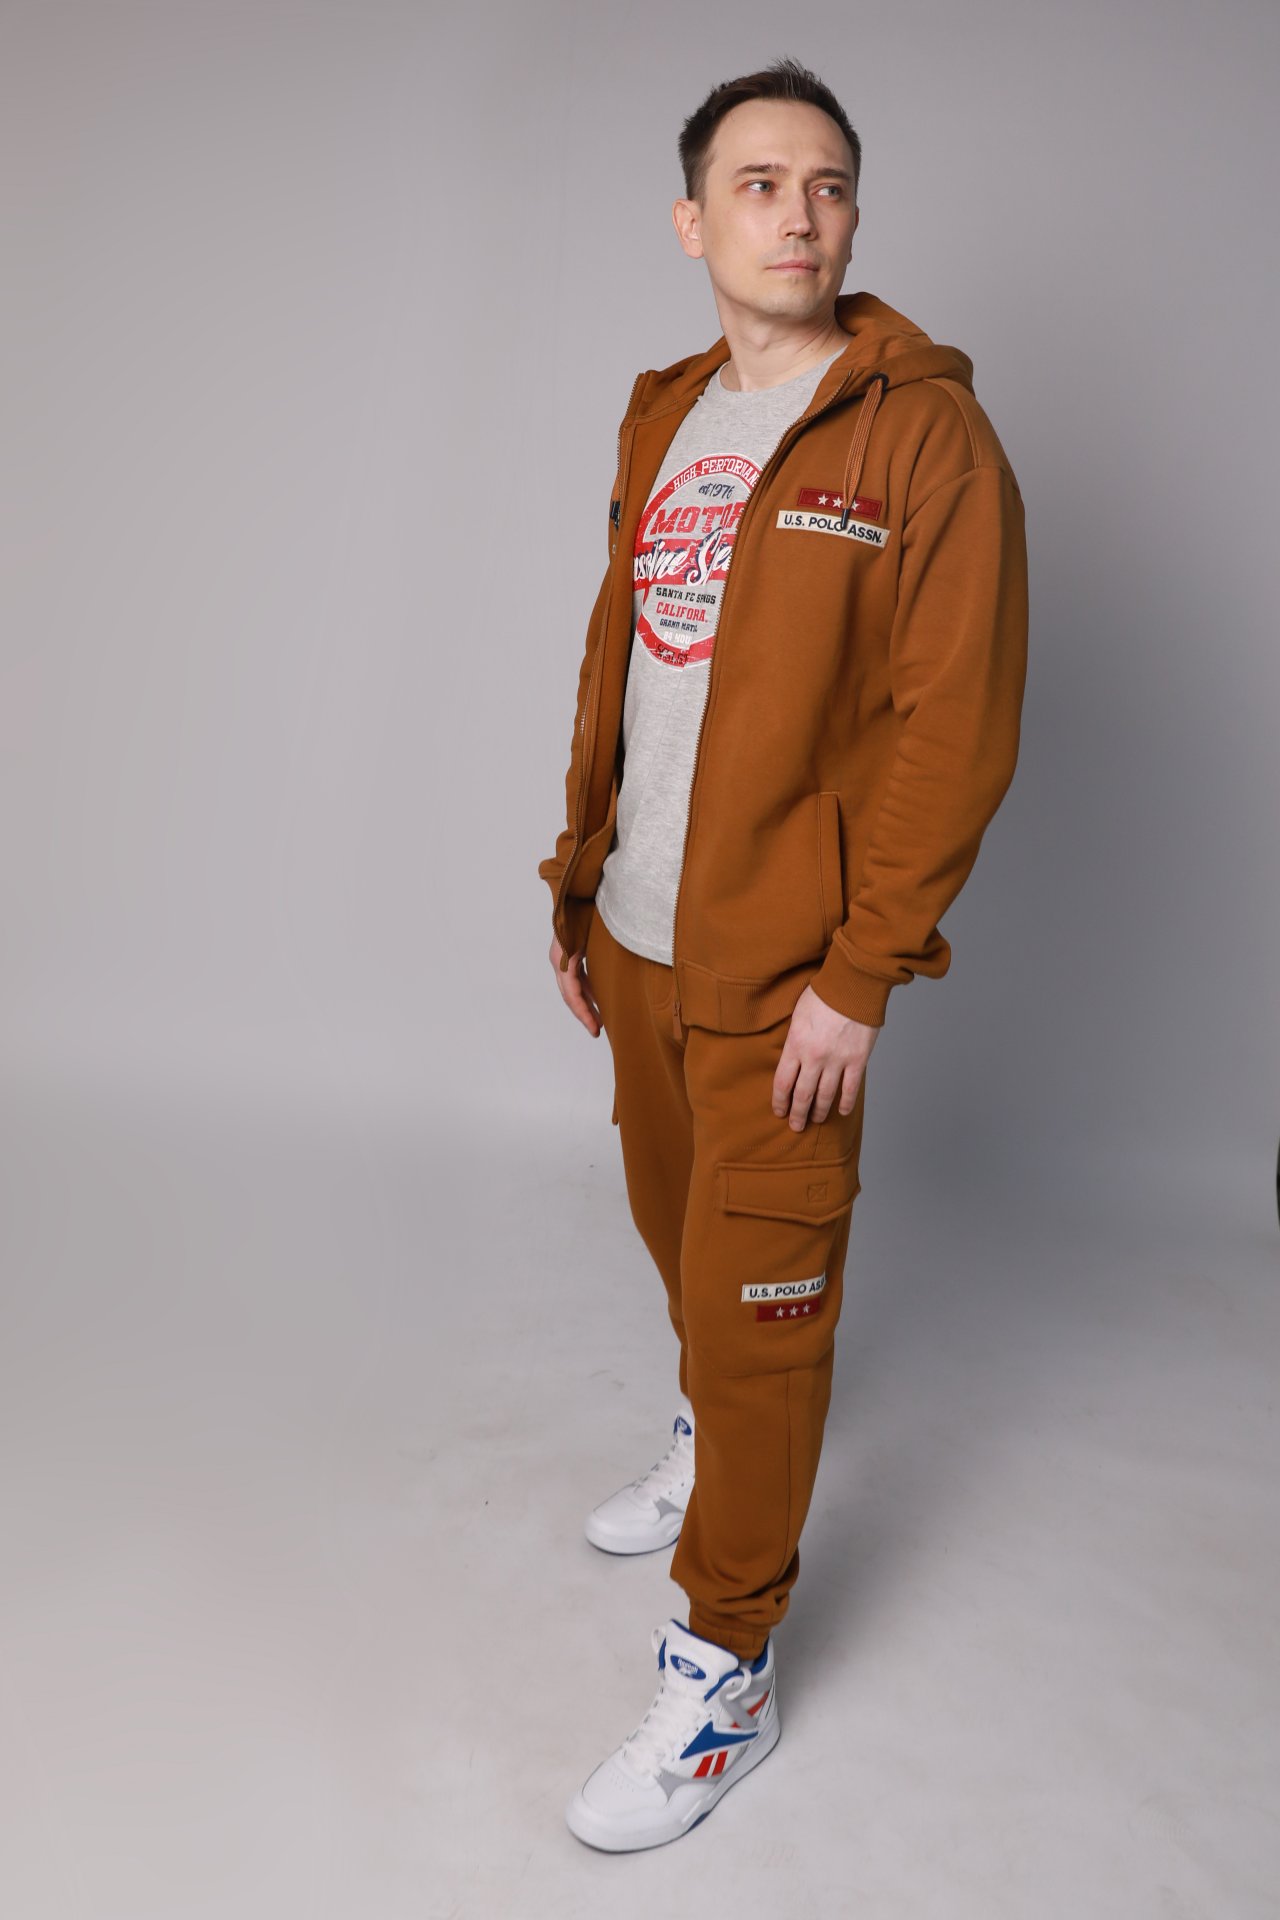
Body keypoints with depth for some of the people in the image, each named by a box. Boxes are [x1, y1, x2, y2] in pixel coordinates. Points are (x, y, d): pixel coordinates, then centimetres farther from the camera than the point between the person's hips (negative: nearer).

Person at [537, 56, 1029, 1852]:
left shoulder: (924, 435, -11)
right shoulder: (663, 422, 10)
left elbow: (955, 729, -15)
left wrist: (859, 977, -18)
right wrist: (577, 877, 14)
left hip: (779, 971, -6)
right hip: (638, 939, 7)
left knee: (756, 1298, 0)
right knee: (676, 1225, 22)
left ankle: (724, 1668, 18)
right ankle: (721, 1440, 50)